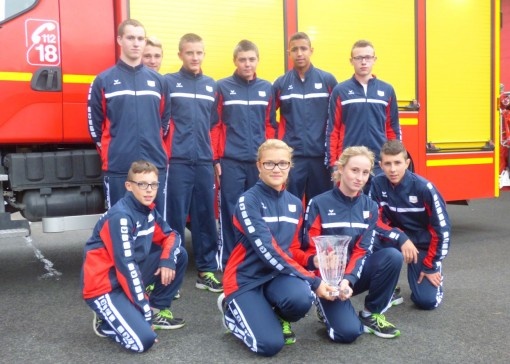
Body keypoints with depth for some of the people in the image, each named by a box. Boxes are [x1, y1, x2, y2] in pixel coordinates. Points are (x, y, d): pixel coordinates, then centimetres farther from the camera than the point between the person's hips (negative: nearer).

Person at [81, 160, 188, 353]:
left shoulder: (148, 209, 1)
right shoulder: (120, 216, -23)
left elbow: (170, 235, 12)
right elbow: (126, 266, -24)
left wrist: (168, 260, -13)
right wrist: (146, 311, -20)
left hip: (130, 278, 8)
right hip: (103, 287, -8)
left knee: (179, 255, -1)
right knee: (144, 340, -23)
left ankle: (158, 310, 11)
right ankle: (107, 322, 6)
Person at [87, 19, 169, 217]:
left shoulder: (158, 81, 12)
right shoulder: (104, 81, 2)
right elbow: (94, 124, 5)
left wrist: (156, 148, 11)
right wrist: (110, 152, 7)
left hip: (155, 166, 3)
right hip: (118, 168, -2)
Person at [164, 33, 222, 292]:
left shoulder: (211, 85, 15)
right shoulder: (168, 82, 2)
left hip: (204, 162, 4)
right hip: (177, 162, -4)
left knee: (206, 217, 8)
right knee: (175, 218, -1)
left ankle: (207, 270, 19)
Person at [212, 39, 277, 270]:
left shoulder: (267, 88, 10)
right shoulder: (223, 87, 1)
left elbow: (270, 125, 14)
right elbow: (215, 126, 0)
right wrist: (215, 159, -4)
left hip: (260, 161, 3)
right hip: (231, 162, -3)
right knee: (230, 213, 1)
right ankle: (227, 264, 12)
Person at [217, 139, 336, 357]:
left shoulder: (295, 204, 7)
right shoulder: (248, 201, -15)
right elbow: (267, 250, -24)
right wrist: (313, 281, -24)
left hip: (277, 275, 5)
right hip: (246, 279, -4)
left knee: (301, 298, -30)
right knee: (270, 345, -20)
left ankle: (280, 318, 8)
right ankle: (231, 309, 10)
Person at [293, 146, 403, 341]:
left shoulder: (370, 207, 2)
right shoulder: (319, 204, -10)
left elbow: (362, 252, -6)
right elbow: (310, 251, -10)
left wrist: (348, 279, -24)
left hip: (354, 274, 4)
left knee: (393, 256, -24)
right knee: (348, 331, -26)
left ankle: (371, 315, -5)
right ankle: (328, 310, 10)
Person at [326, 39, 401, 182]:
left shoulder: (387, 90, 8)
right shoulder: (340, 91, 1)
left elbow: (394, 129, 11)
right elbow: (332, 130, 1)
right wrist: (333, 163, -4)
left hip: (381, 164, 2)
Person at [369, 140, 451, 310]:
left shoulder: (423, 188, -23)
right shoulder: (377, 184, -15)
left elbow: (442, 228, -17)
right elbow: (376, 222, -12)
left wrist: (431, 267, -14)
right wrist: (401, 238, -30)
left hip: (423, 244, -2)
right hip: (397, 238, 3)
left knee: (426, 301, -17)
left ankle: (434, 275, 19)